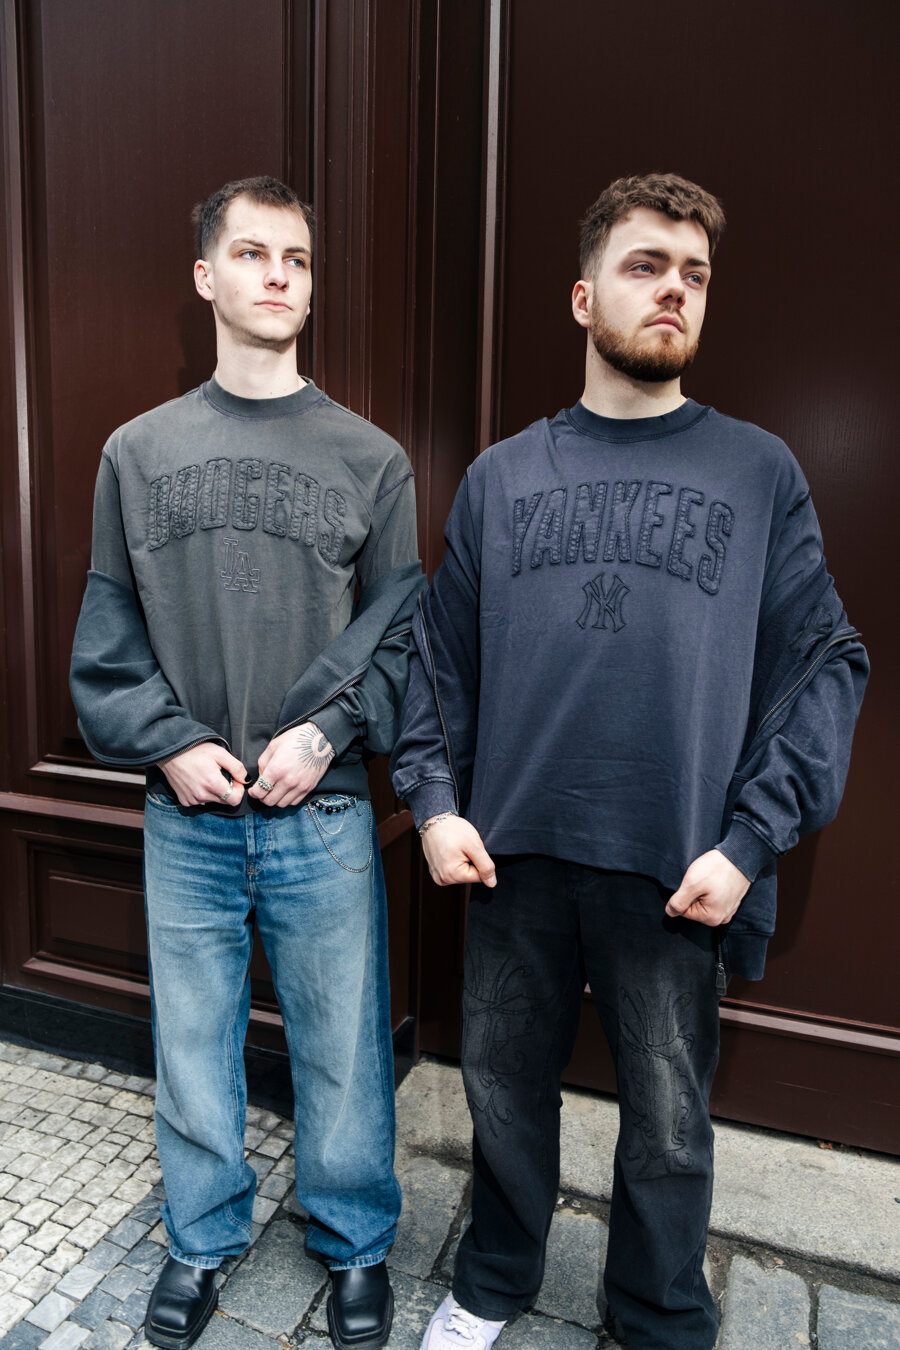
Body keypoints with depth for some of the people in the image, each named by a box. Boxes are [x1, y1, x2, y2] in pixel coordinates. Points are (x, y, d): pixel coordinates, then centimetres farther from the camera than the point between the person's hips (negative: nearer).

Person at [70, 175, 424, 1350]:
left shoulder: (372, 460, 2)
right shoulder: (139, 452, 6)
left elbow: (402, 633, 0)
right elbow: (107, 637, 5)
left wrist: (325, 733, -12)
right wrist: (166, 743, -8)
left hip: (325, 818, -1)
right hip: (186, 818, 2)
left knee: (342, 1047, 11)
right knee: (191, 1045, 16)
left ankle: (354, 1245, 37)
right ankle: (204, 1240, 41)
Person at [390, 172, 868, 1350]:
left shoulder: (758, 473, 1)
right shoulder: (501, 476, 7)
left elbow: (828, 666, -2)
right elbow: (439, 654, 7)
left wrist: (750, 840, -11)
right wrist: (433, 798, -4)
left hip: (679, 870, -1)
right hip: (513, 854, 2)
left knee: (668, 1125, 16)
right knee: (505, 1090, 19)